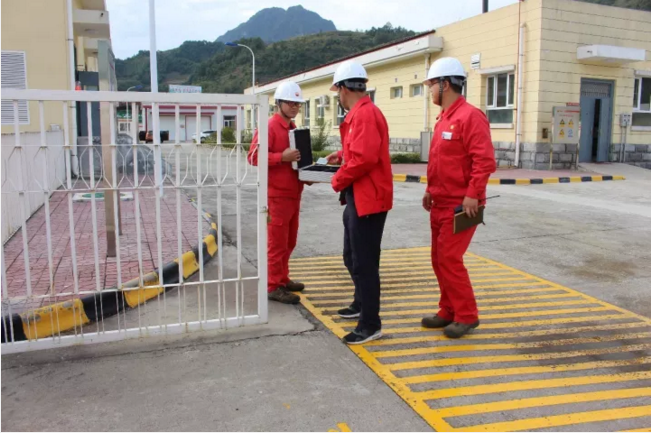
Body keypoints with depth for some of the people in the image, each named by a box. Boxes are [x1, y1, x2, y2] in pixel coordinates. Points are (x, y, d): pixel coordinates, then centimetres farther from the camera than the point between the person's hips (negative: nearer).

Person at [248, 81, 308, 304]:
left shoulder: (293, 128, 17)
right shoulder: (269, 127, -11)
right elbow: (254, 156, -18)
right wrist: (282, 157, -26)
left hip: (293, 193, 9)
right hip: (277, 195, -9)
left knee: (289, 242, 16)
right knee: (277, 243, -3)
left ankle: (282, 278, 28)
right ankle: (273, 287, 5)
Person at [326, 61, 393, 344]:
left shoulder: (365, 114, -18)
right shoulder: (359, 113, 15)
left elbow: (366, 158, -28)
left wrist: (338, 180, -16)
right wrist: (343, 155, 25)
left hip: (367, 198, -11)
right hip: (358, 197, 11)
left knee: (364, 263, -5)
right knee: (352, 257, 21)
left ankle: (371, 325, 5)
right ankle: (362, 304, 38)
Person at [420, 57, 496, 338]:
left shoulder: (470, 116, -15)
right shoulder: (444, 118, 15)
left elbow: (485, 160, -22)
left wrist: (472, 194, -25)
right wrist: (431, 190, 17)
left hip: (460, 205, -9)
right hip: (441, 204, 10)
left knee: (449, 258, -7)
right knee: (439, 259, 12)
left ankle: (467, 315, 7)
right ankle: (449, 311, 24)